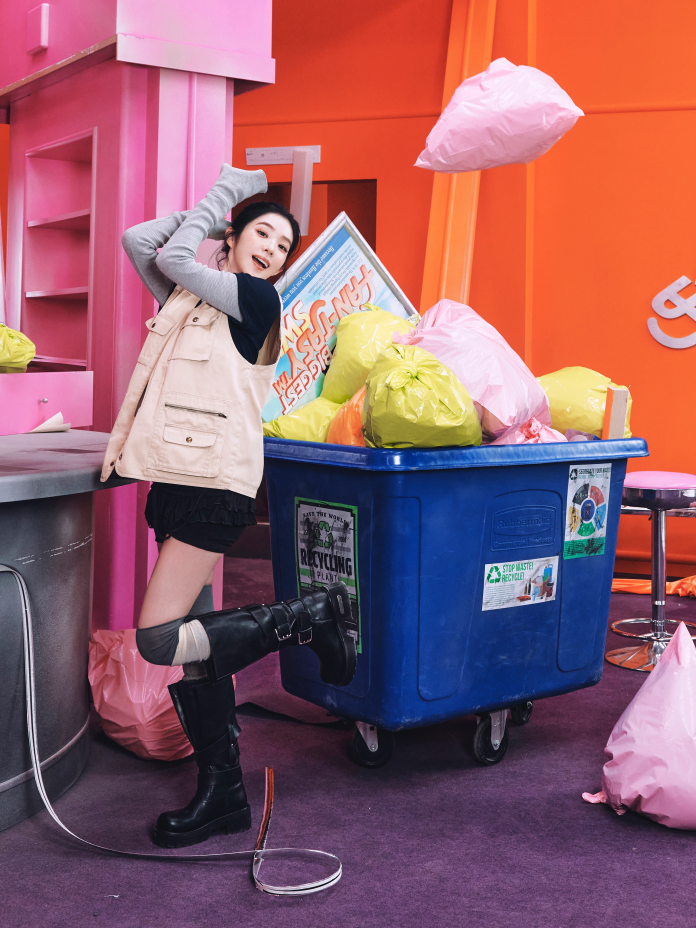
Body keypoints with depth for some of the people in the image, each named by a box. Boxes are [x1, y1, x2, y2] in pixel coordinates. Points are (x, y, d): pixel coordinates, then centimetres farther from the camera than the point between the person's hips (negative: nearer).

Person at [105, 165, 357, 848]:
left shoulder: (257, 299, 1)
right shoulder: (190, 299, 21)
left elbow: (175, 257, -1)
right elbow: (139, 240, 17)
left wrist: (225, 188, 11)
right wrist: (217, 207, 19)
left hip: (215, 485, -8)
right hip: (177, 480, 8)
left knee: (159, 639, -13)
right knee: (190, 638, 6)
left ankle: (308, 617, 0)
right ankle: (222, 793, 15)